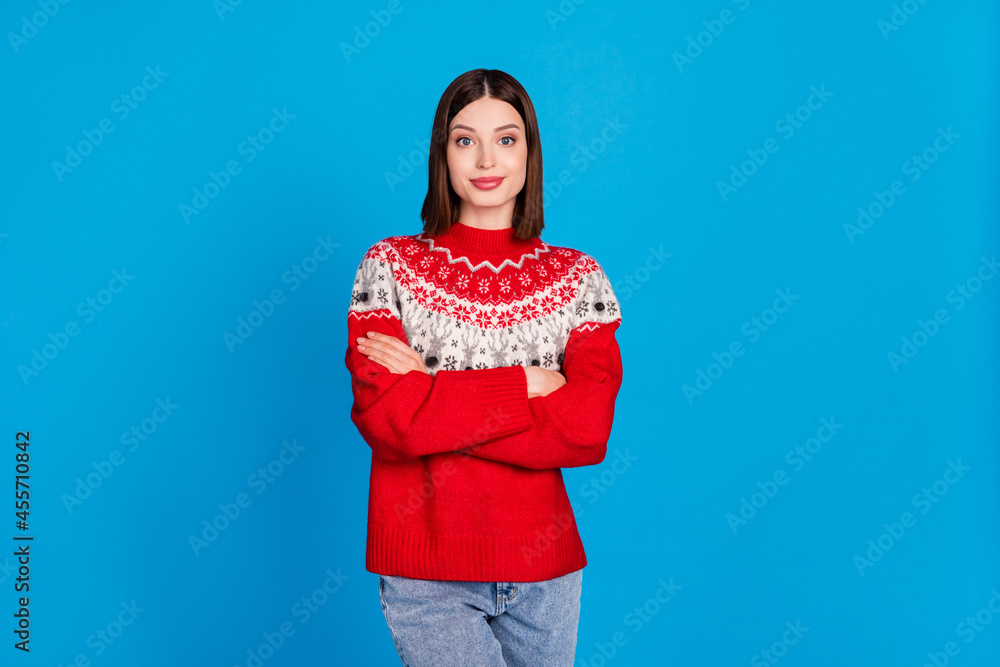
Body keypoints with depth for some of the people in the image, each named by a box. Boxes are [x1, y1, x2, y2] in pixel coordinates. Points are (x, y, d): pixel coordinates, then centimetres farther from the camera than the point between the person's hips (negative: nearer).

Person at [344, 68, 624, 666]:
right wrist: (526, 383, -13)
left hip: (545, 570, 3)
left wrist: (434, 394, -16)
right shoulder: (391, 267, -2)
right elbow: (386, 417, -16)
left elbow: (589, 431, -13)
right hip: (425, 572, -2)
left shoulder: (578, 276, 1)